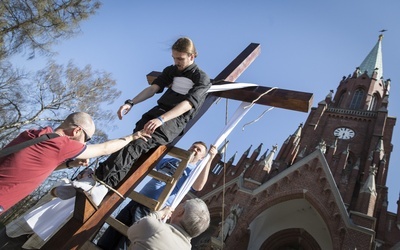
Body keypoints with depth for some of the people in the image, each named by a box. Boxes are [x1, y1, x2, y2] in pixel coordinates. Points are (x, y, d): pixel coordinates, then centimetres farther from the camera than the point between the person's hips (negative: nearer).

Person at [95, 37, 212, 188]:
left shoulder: (202, 79, -1)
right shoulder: (171, 70, 20)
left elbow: (187, 105, -16)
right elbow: (153, 88, 8)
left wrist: (160, 119, -31)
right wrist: (131, 103, -10)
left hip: (177, 120, -6)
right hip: (158, 111, 6)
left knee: (137, 145, -28)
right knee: (132, 141, -20)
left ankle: (103, 183, -36)